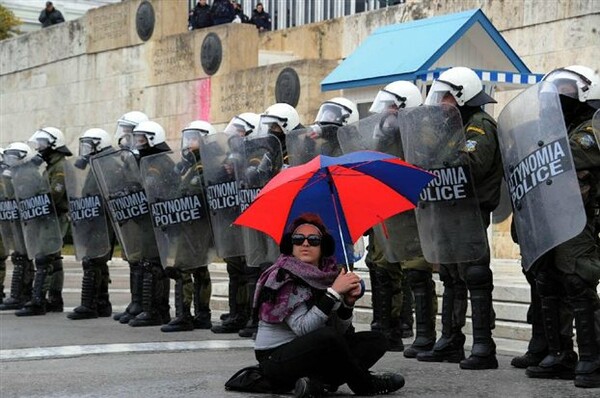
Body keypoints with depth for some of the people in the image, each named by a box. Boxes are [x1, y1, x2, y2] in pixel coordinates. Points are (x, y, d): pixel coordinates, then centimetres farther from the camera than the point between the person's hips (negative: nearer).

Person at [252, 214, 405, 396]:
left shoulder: (328, 274, 6)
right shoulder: (284, 277, -13)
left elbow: (339, 331, 5)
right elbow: (302, 328, -24)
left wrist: (348, 303, -14)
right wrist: (334, 293, -24)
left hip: (313, 353, 8)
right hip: (276, 359, -8)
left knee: (377, 341, -2)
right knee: (327, 336, -35)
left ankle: (317, 382, -20)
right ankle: (365, 385, -9)